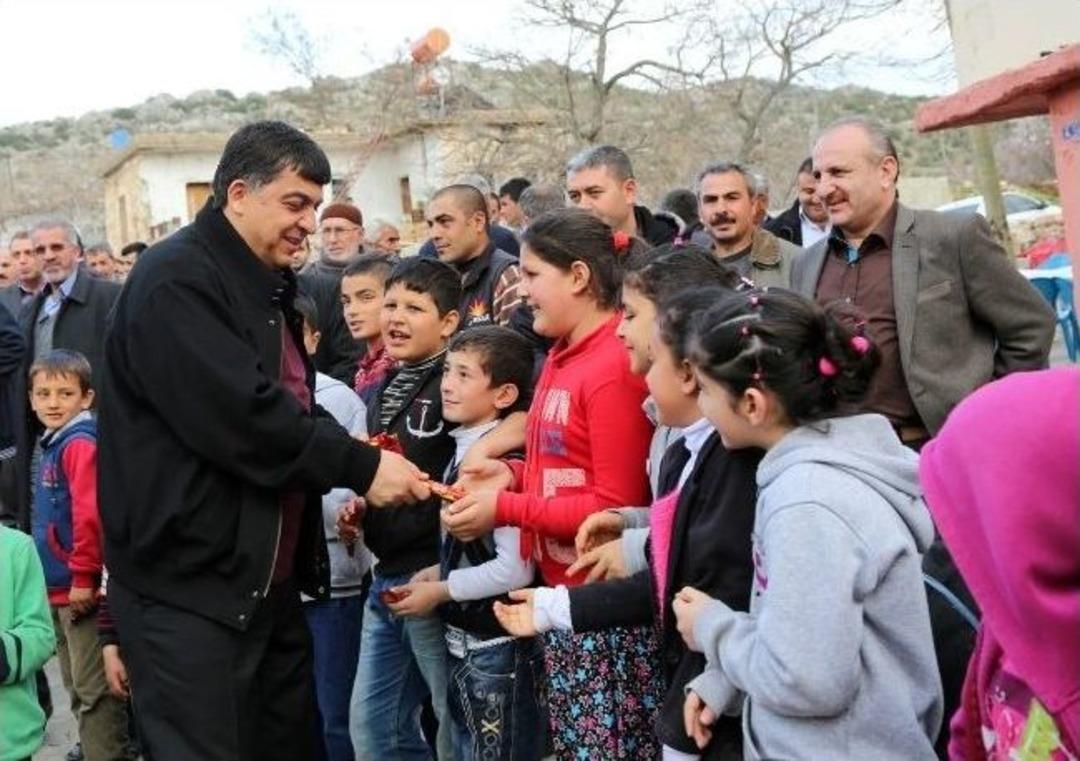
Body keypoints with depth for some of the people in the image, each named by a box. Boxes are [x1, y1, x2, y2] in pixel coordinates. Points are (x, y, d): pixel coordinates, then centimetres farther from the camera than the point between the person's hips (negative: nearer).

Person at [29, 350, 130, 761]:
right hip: (59, 588, 10)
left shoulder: (81, 444, -16)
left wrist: (84, 577, -21)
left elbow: (90, 514, -24)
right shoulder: (53, 445, 12)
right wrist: (54, 577, 19)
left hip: (81, 590, -10)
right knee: (78, 690, 19)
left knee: (95, 689, -2)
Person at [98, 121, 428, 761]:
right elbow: (242, 417, -25)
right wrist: (359, 466, -17)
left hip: (271, 581, 9)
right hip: (189, 587, -9)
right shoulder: (175, 282, -15)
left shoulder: (267, 288, 16)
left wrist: (353, 465, 6)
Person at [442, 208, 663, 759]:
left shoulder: (614, 366, -19)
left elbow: (616, 506, -18)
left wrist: (505, 508, -16)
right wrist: (516, 473, 0)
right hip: (560, 590, 9)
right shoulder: (562, 356, 9)